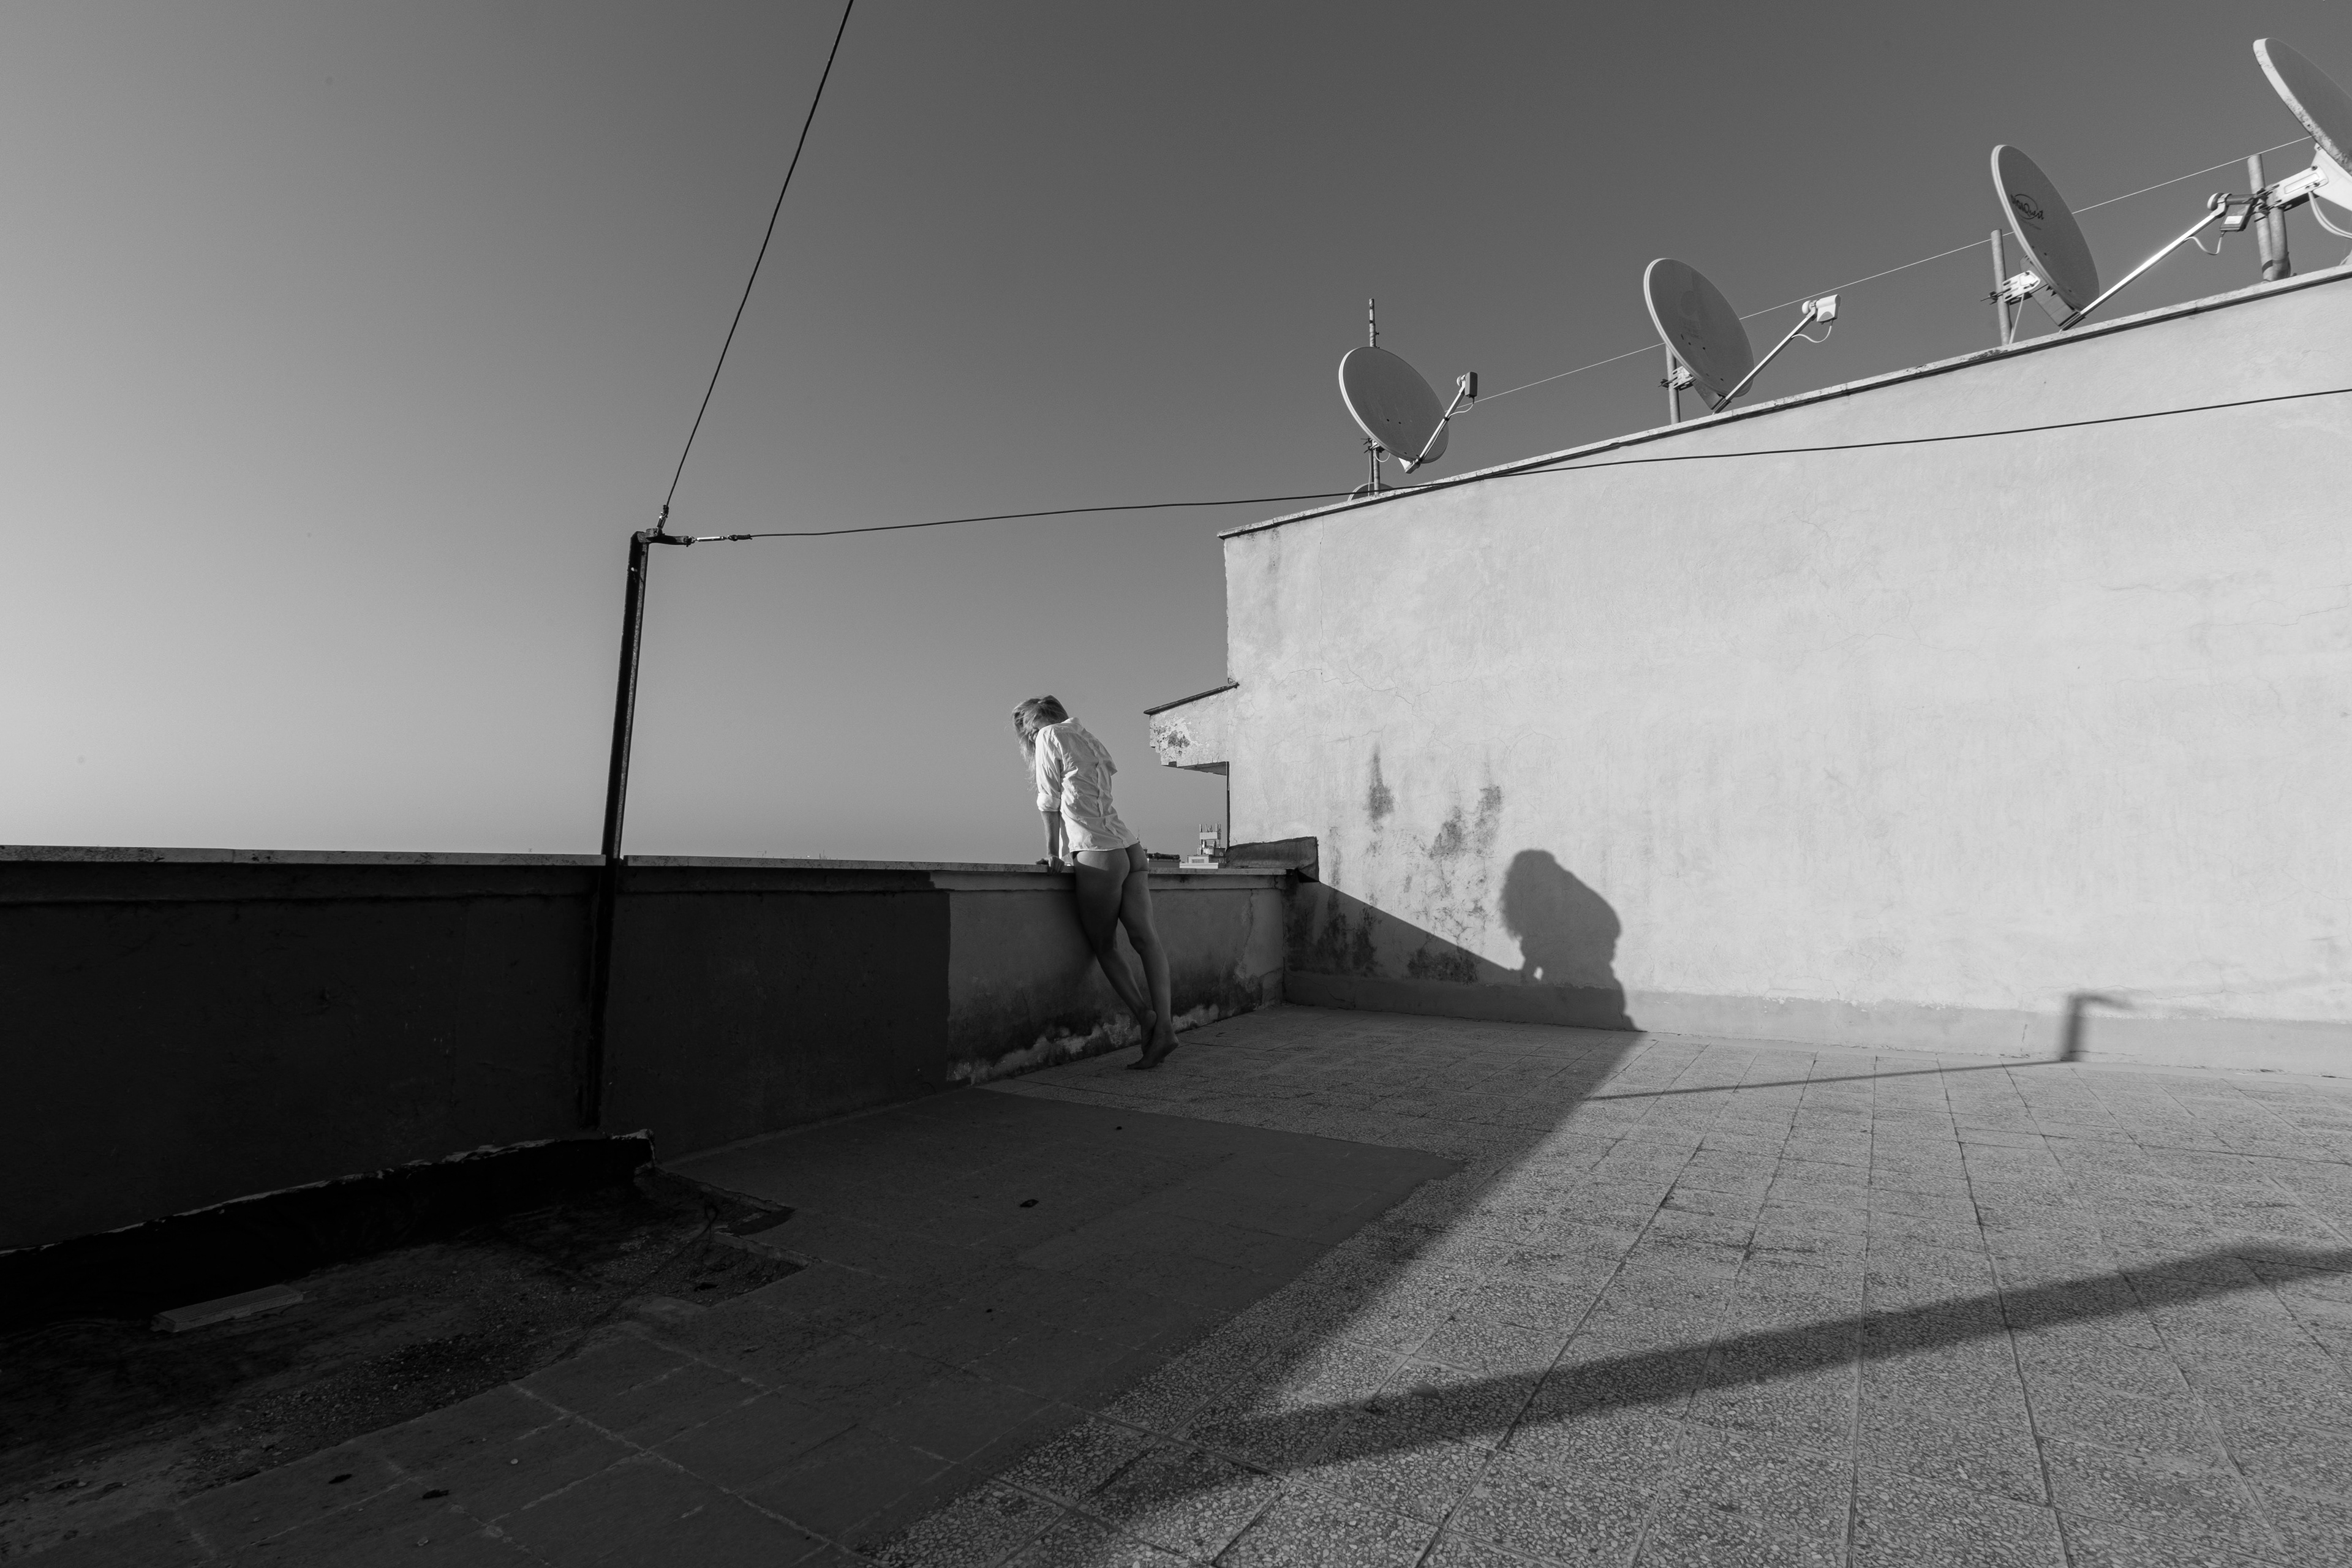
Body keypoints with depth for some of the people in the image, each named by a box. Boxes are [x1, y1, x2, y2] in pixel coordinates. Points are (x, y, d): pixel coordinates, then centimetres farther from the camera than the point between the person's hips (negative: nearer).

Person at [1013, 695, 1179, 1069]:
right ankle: (1164, 1023, -9)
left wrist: (1053, 852, 10)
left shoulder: (1050, 736, 3)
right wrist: (1070, 848, 21)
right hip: (1130, 848, 7)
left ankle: (1145, 1015, -4)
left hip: (1099, 855, -7)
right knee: (1146, 938, -2)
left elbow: (1050, 802, 2)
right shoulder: (1087, 740, 24)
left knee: (1104, 946, 5)